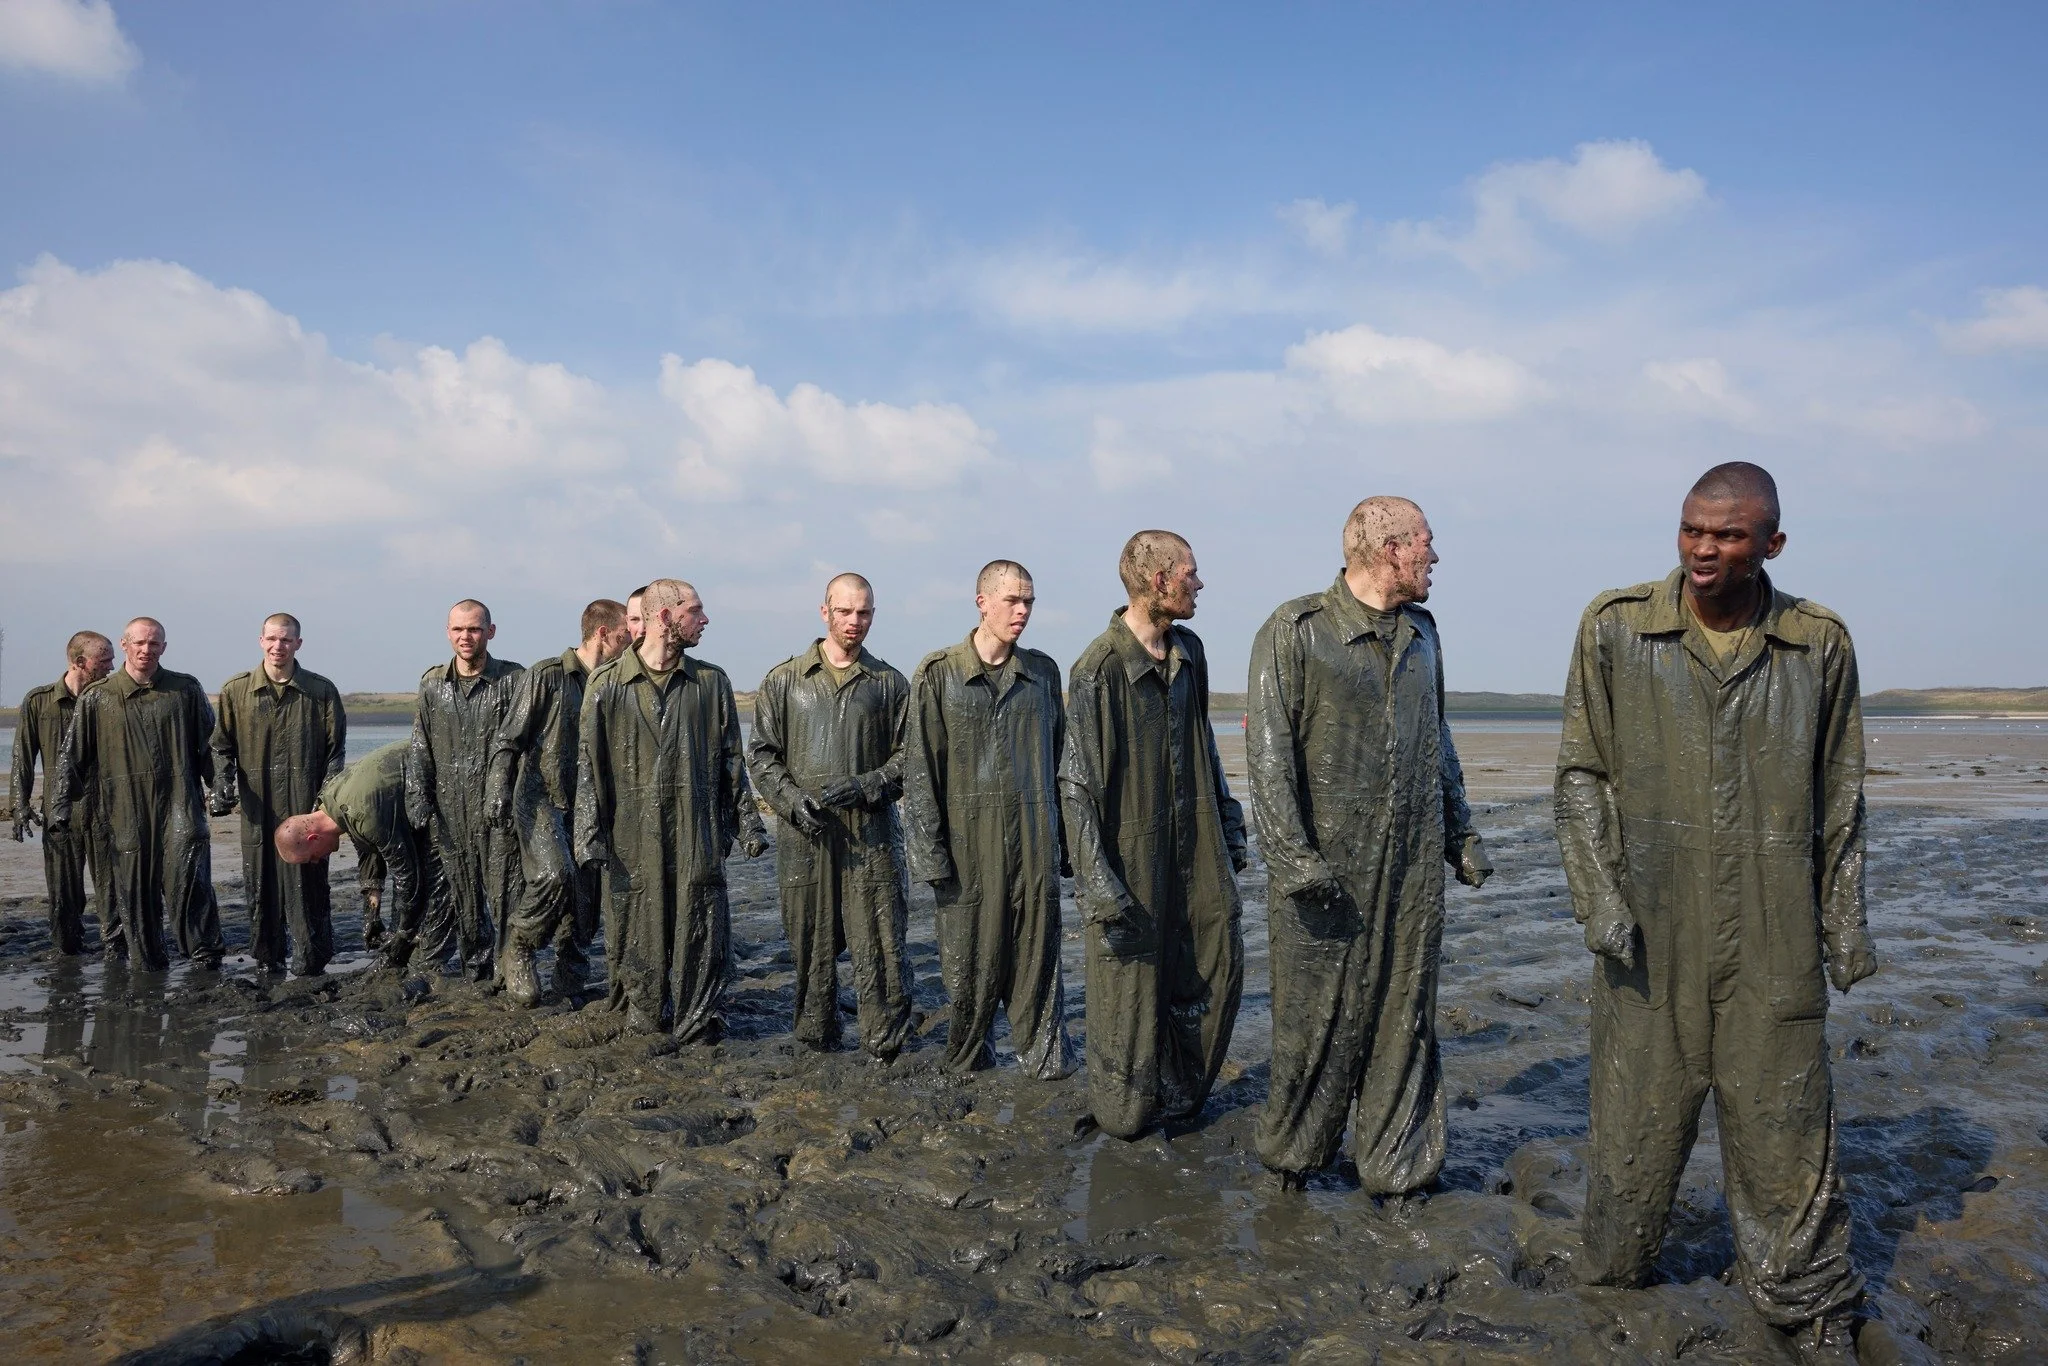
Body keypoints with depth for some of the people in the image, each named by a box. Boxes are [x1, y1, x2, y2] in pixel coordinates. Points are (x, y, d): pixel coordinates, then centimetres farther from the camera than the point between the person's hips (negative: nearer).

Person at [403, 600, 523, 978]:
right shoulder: (432, 683, 9)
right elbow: (419, 749, 12)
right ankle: (478, 971, 22)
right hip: (450, 811, 4)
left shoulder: (513, 680, -2)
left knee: (505, 893, -4)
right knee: (462, 895, 10)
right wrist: (419, 802, 5)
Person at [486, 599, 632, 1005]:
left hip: (584, 804, 6)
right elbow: (507, 739, -6)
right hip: (539, 797, -6)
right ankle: (516, 954, -3)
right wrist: (498, 790, -14)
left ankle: (572, 975, 22)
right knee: (555, 873, -25)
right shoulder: (547, 675, -7)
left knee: (586, 891, 4)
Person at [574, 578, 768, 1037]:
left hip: (698, 834, 1)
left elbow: (731, 761, 11)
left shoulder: (711, 682, 8)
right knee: (639, 929, 6)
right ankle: (644, 1024, 22)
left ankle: (697, 1022, 14)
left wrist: (747, 824, 7)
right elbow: (590, 766, 2)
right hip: (633, 834, -1)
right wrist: (590, 838, -3)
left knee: (702, 926, 0)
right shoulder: (608, 685, 2)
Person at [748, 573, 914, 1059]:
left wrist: (865, 786, -10)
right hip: (803, 833, 1)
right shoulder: (784, 680, 8)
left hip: (872, 835, 0)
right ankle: (815, 1040, 23)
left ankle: (886, 1046, 6)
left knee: (880, 942, -3)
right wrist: (791, 798, -9)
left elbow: (907, 758, 7)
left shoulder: (890, 684, 8)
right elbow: (762, 753, 7)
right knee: (811, 944, 9)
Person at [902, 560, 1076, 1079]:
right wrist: (929, 850, -8)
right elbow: (920, 768, -3)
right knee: (972, 954, 6)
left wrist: (1064, 837, 13)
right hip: (969, 836, -2)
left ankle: (1045, 1056, 13)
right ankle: (966, 1057, 24)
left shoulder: (1043, 671, 9)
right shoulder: (939, 674, -2)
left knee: (1037, 950, 3)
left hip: (1035, 836, 2)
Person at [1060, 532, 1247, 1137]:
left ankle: (1181, 1094, 29)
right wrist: (1096, 882, -19)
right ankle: (1124, 1110, 23)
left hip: (1196, 845, 7)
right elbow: (1077, 782, -16)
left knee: (1218, 963, 11)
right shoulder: (1099, 668, -17)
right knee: (1130, 981, 3)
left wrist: (1229, 825, 18)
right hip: (1132, 848, -7)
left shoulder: (1190, 653, 7)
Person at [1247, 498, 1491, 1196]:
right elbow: (1268, 750, -11)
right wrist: (1290, 854, -17)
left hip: (1414, 865, 6)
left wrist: (1462, 833, 21)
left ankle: (1395, 1165, 22)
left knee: (1405, 1014, 9)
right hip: (1326, 866, -6)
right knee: (1316, 1013, 2)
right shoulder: (1296, 631, -7)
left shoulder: (1422, 633, 15)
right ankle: (1293, 1153, 22)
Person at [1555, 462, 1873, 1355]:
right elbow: (1581, 772, 1)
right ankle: (1610, 1285, 30)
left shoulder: (1820, 645, 2)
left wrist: (1845, 921, 10)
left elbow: (1839, 796, 10)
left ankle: (1809, 1307, 28)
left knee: (1783, 1121, 9)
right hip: (1649, 929, 0)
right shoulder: (1615, 628, -2)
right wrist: (1599, 896, -6)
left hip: (1773, 940, 1)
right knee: (1636, 1118, 9)